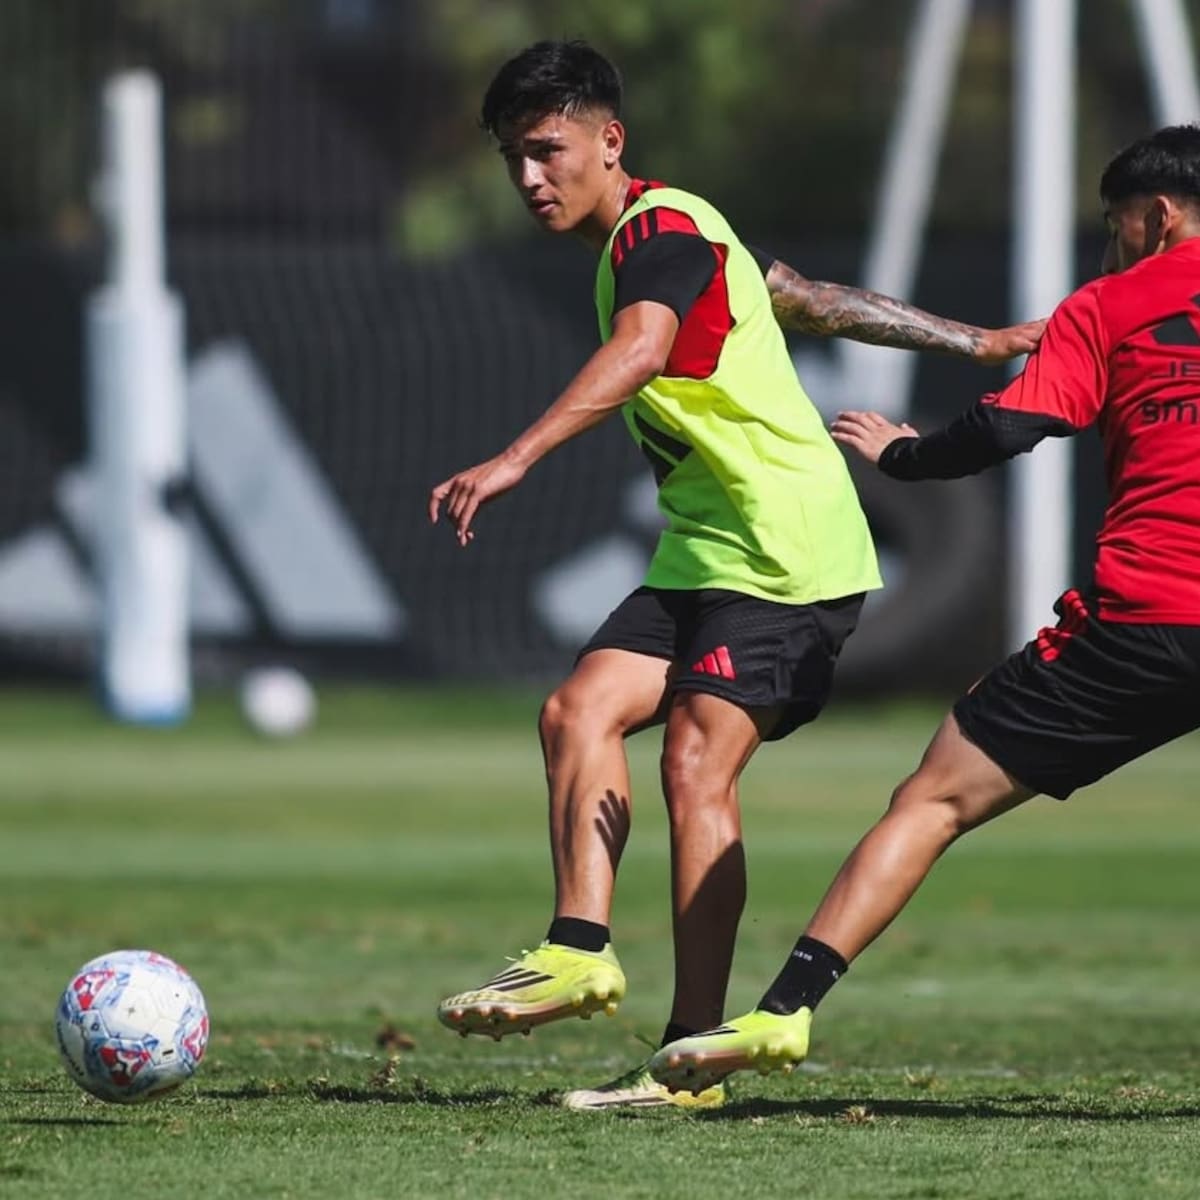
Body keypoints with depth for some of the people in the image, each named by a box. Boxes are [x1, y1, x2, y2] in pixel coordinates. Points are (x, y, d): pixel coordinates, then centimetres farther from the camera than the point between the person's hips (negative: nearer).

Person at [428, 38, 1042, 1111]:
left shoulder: (659, 228, -13)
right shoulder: (656, 238, 18)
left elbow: (639, 351, -34)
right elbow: (809, 300, 28)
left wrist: (514, 461, -46)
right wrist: (975, 344, 36)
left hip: (787, 549, -10)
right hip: (707, 551, 10)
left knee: (696, 767, -15)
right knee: (582, 709, -7)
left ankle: (694, 1052, -16)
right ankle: (579, 950, -14)